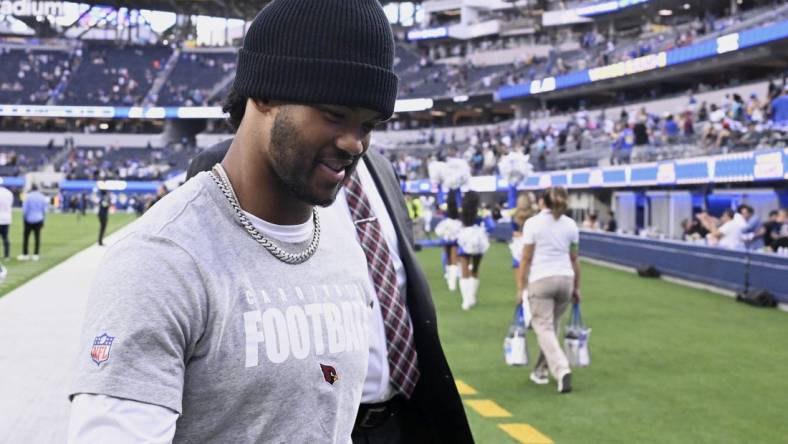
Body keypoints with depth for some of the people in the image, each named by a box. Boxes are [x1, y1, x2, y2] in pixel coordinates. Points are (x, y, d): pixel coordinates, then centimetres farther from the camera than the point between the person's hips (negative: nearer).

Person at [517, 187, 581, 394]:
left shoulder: (533, 223, -5)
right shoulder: (570, 224, 7)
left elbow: (526, 260, -4)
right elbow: (574, 259, 11)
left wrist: (520, 287, 2)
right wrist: (577, 287, 19)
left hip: (541, 280, -4)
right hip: (565, 279, 4)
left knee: (544, 328, -2)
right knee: (552, 326, 17)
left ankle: (561, 369, -20)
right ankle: (541, 369, 25)